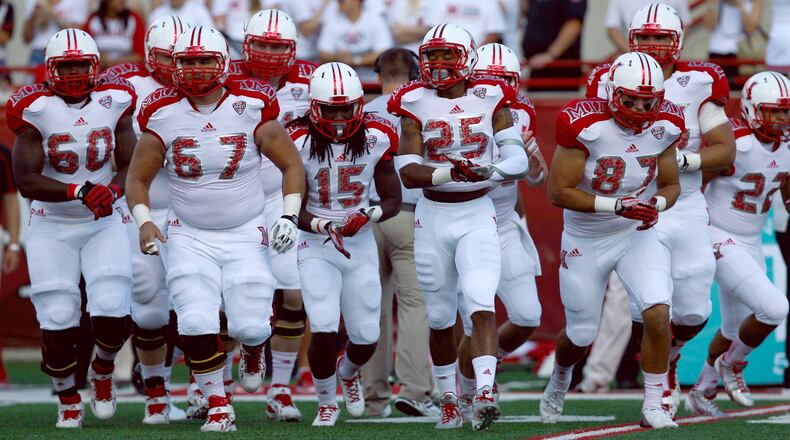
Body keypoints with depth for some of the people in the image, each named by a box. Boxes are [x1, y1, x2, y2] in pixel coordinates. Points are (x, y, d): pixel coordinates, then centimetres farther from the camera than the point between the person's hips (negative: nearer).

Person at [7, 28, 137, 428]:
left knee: (113, 312, -13)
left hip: (103, 223, 1)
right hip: (51, 227, -1)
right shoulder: (35, 109, -14)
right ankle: (67, 397, 18)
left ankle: (103, 369, 20)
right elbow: (26, 182, -18)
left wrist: (113, 190, -23)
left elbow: (130, 165, 0)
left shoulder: (115, 102, -5)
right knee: (58, 320, -6)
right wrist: (78, 191, -31)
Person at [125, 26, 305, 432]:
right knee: (197, 322, -15)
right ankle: (218, 407, 3)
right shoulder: (163, 114, -5)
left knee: (250, 326, -7)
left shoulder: (251, 107, -8)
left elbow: (291, 165, 1)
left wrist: (289, 216, -11)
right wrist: (144, 221, -13)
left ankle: (252, 352, 33)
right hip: (189, 237, 1)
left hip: (246, 235, -1)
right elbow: (137, 178, 4)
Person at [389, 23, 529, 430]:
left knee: (481, 305, -18)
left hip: (477, 216, -1)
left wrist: (488, 172, -30)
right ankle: (449, 400, 26)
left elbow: (519, 159, -9)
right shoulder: (416, 103, -3)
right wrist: (450, 173, -30)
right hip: (432, 217, 1)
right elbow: (408, 172, -12)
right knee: (440, 318, 10)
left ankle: (484, 394, -28)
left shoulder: (489, 99, -3)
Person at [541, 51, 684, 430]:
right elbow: (558, 192, -23)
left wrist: (656, 205, -20)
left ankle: (654, 405, -7)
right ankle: (559, 382, 47)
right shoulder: (586, 125, -24)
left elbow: (671, 185, 4)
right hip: (586, 241, -2)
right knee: (581, 335, 11)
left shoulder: (663, 127, -9)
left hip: (638, 236, 3)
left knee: (657, 312, -20)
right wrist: (617, 206, -30)